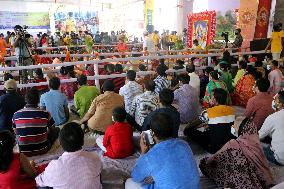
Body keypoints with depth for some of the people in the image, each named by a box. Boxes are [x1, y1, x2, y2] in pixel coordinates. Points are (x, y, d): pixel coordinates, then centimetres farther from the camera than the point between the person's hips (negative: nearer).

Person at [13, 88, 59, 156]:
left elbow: (16, 132, 7)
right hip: (42, 150, -3)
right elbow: (52, 129, 2)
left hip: (23, 152, 3)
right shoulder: (45, 114, -17)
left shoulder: (16, 115, -10)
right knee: (56, 130, 17)